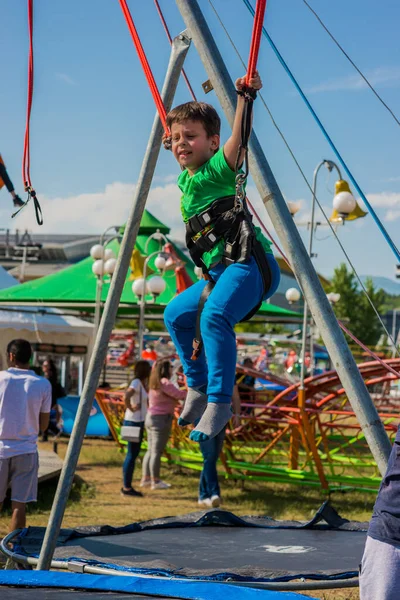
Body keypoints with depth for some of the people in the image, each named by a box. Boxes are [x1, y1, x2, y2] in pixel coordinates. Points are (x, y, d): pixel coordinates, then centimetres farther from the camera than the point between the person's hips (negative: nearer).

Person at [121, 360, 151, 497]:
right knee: (132, 454, -4)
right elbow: (126, 396, -34)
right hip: (133, 422, -10)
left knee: (133, 454, 14)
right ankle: (127, 487, 1)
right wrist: (130, 408, -19)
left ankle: (127, 486, 20)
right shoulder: (136, 383, -16)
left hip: (139, 422, 10)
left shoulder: (142, 383, 11)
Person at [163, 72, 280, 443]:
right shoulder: (185, 179, 20)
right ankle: (198, 388, 26)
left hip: (249, 263, -10)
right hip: (219, 272, 10)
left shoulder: (218, 167, -4)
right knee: (176, 314, 18)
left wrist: (244, 99, -38)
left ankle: (219, 401, -31)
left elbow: (238, 140, -27)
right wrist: (172, 142, 39)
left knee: (214, 316, -33)